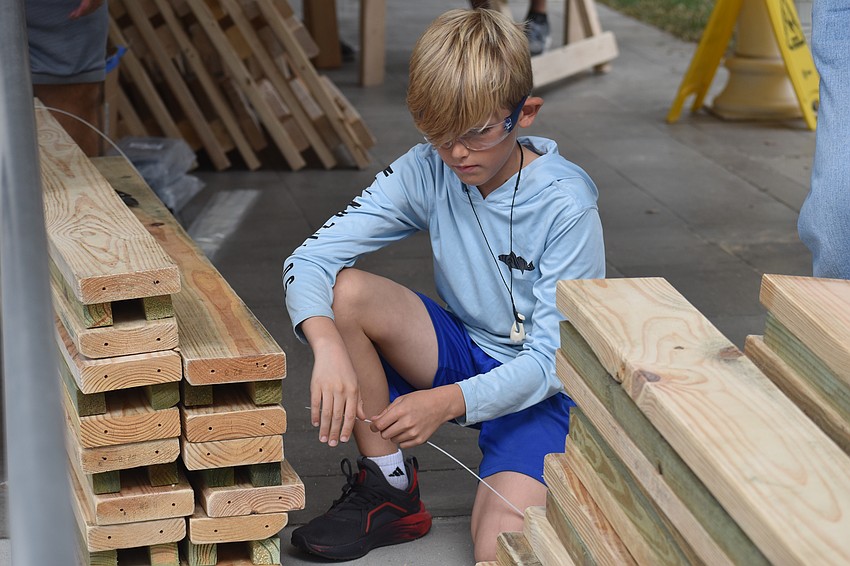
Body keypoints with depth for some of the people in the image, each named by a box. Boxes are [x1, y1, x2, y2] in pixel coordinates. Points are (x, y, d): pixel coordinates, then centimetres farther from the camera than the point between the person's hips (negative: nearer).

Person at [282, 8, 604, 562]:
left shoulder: (566, 206, -22)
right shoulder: (428, 172, -11)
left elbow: (553, 360, -22)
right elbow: (310, 259, -16)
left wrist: (447, 401, -37)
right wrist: (328, 346, -36)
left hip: (540, 387, -5)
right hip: (462, 354, 5)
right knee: (345, 292, -22)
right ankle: (390, 492, -7)